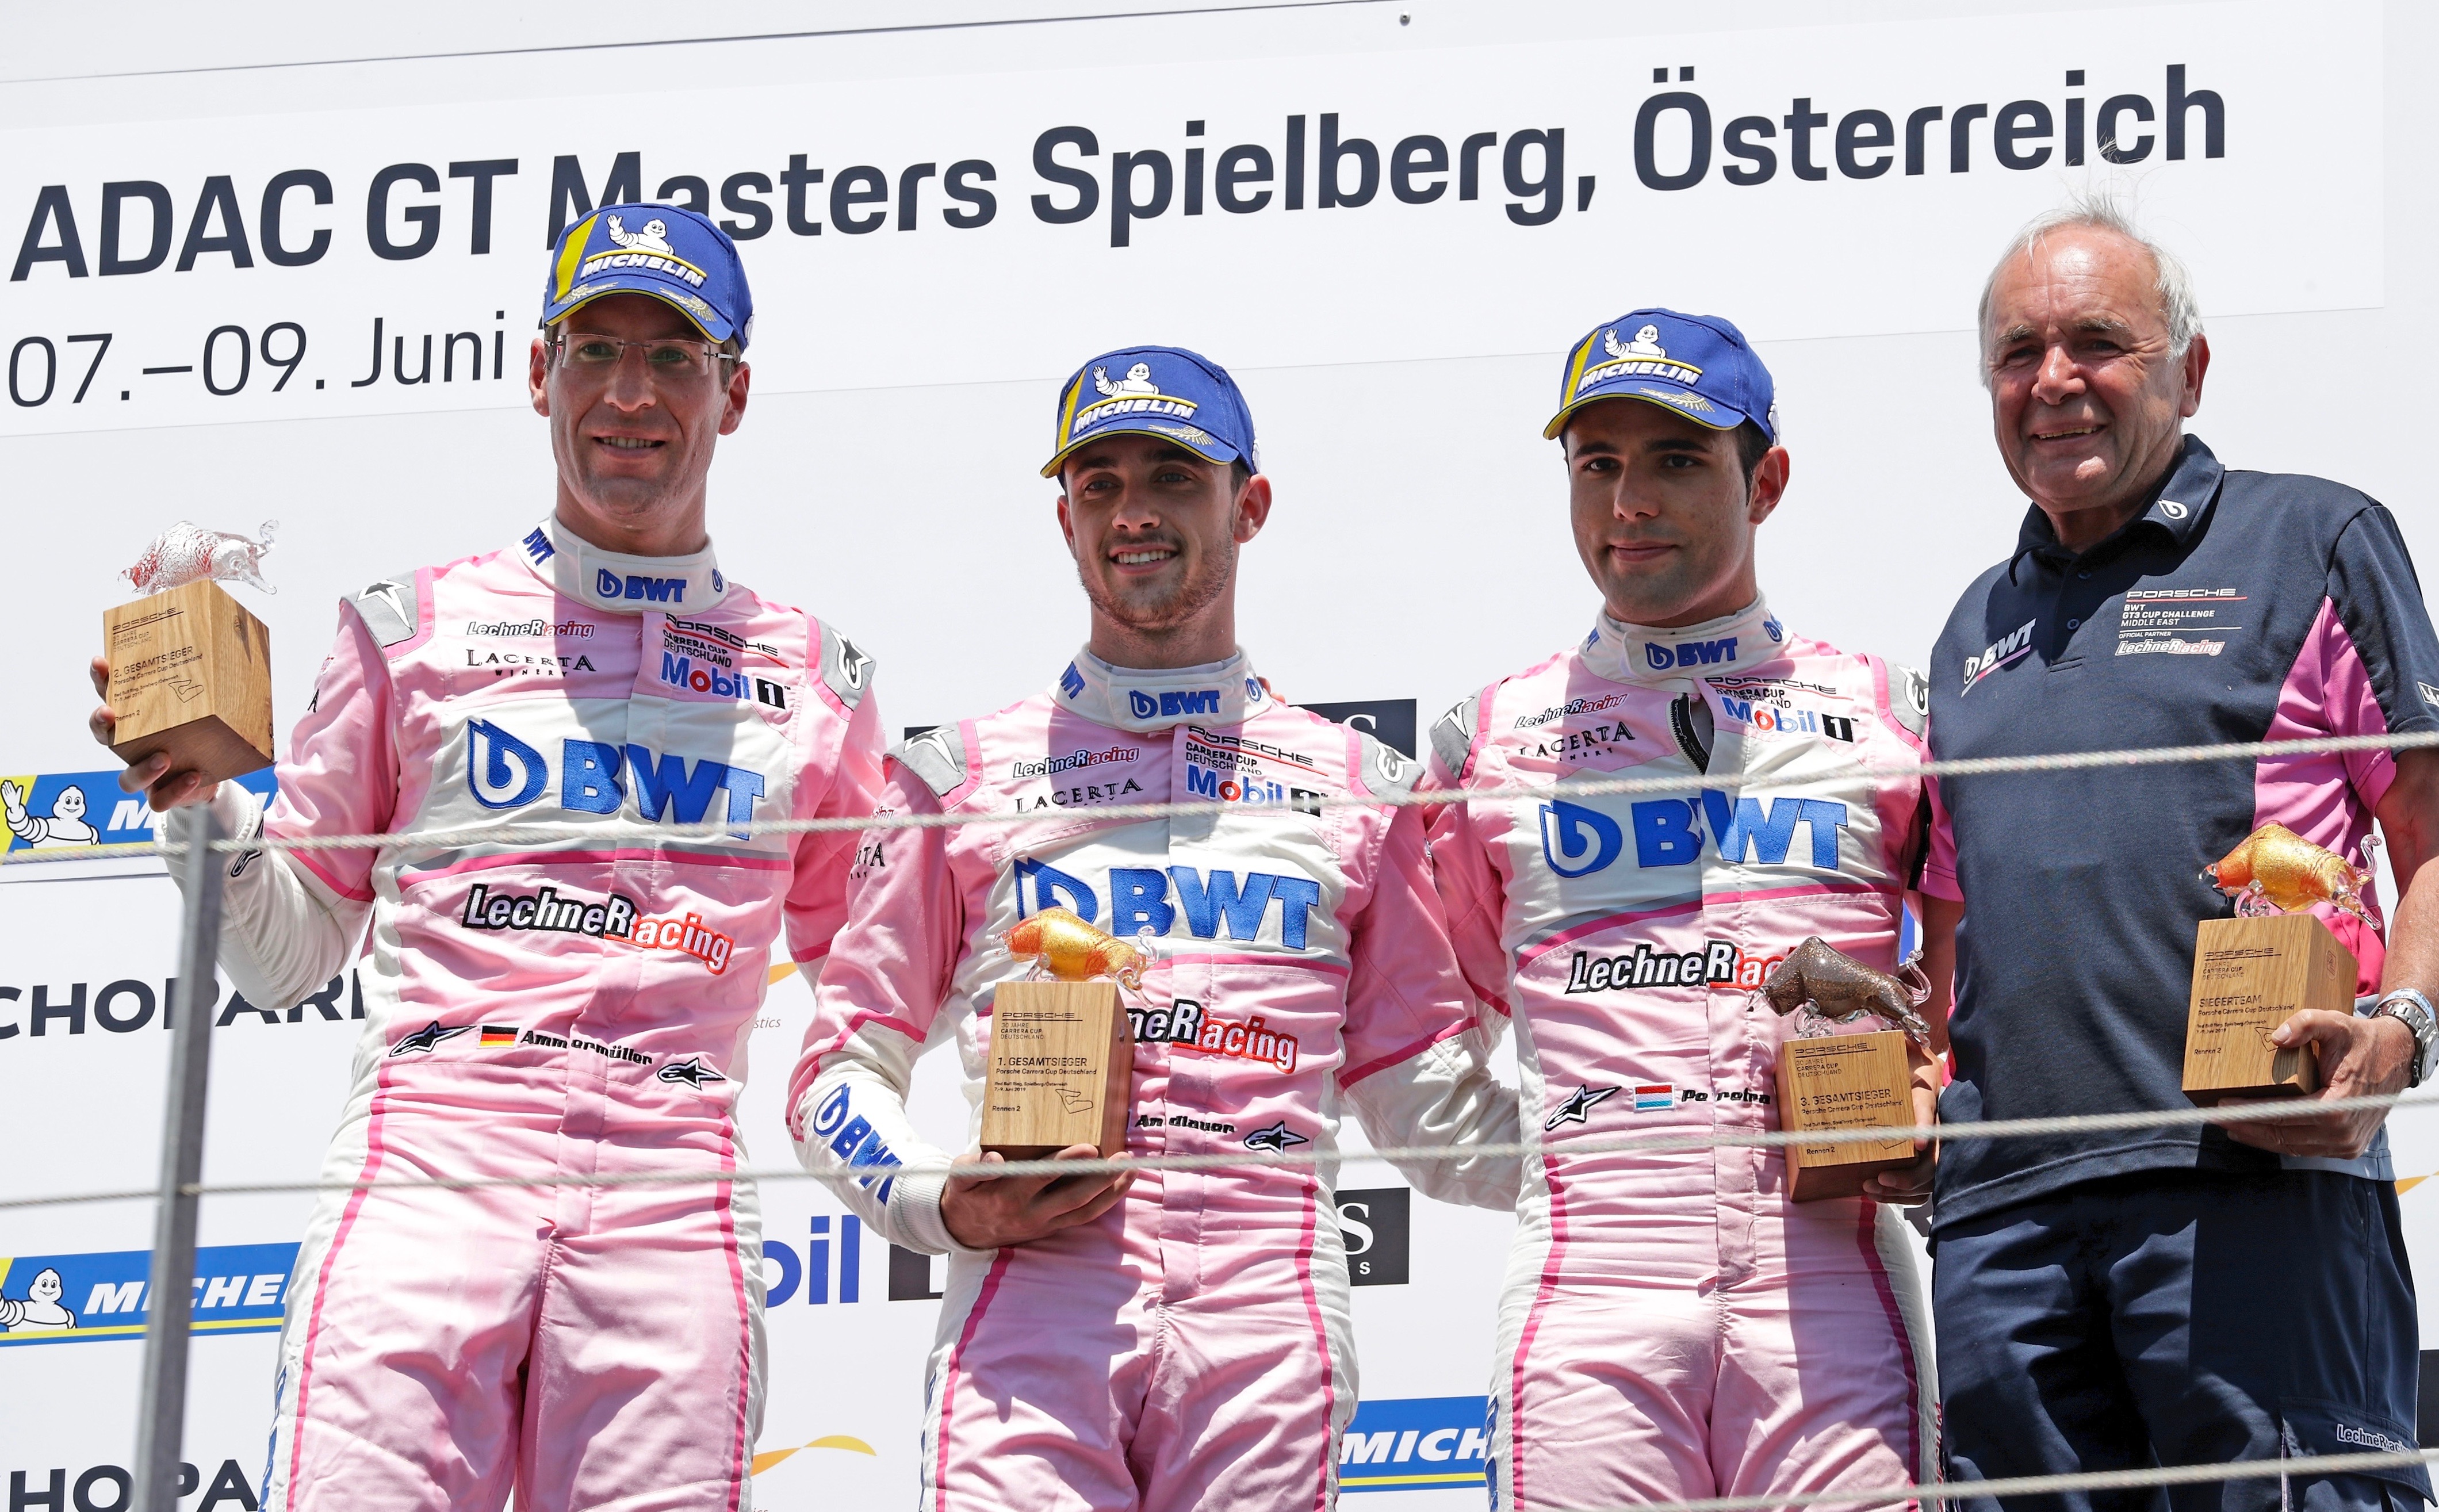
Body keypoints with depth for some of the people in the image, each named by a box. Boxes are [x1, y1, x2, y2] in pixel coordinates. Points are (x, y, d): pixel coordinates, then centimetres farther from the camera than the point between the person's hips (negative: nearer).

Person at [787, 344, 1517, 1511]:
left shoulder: (1357, 786, 19)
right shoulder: (963, 774, 16)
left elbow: (1420, 1093, 17)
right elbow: (843, 1063, 15)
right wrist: (940, 1205, -5)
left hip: (1267, 1307, 1)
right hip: (1033, 1289, -1)